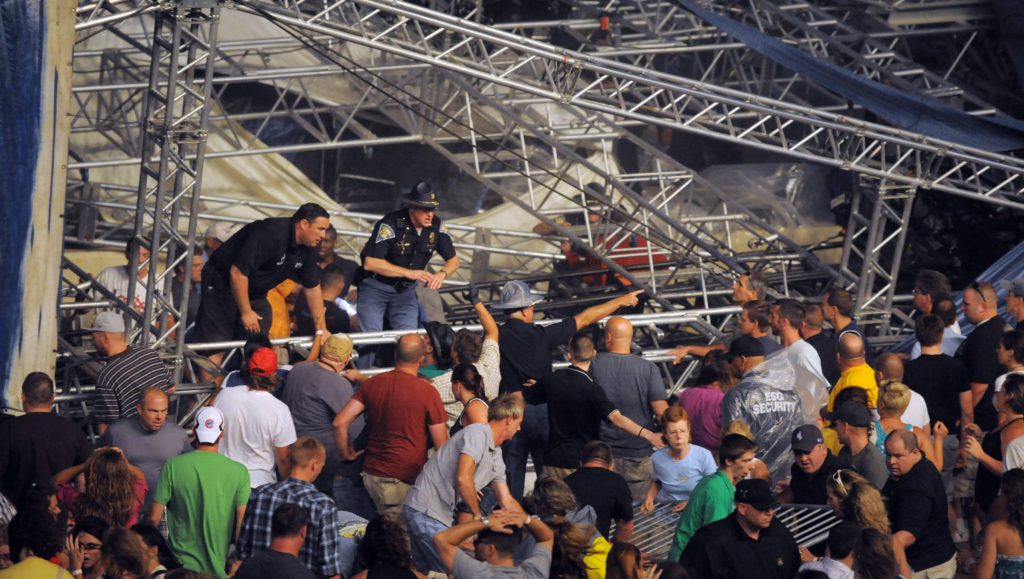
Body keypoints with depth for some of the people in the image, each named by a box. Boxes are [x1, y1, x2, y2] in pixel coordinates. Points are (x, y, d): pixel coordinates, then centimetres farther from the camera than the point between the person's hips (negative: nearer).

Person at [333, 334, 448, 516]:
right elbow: (441, 445, -7)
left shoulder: (372, 384, 2)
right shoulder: (428, 392, -9)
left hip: (372, 474, 5)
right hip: (407, 479, -4)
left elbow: (339, 423, -1)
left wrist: (347, 454, 15)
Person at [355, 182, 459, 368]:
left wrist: (442, 274, -21)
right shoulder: (390, 225, -25)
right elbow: (370, 262, -27)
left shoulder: (436, 227, -8)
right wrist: (408, 272, -30)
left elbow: (453, 260, 3)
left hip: (405, 290, 5)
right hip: (376, 286, -5)